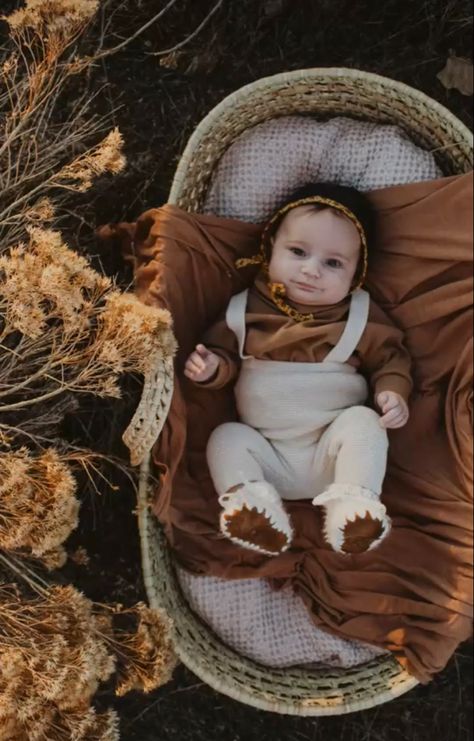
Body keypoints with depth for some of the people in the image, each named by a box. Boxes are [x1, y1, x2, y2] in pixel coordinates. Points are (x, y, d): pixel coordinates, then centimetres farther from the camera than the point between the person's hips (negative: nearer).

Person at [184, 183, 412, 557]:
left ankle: (353, 504, -36)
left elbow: (390, 358, 9)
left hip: (330, 456, -1)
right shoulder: (246, 309, 3)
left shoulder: (362, 317, 0)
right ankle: (251, 502, -33)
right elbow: (224, 350, 12)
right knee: (227, 437, -19)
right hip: (268, 460, 2)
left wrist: (392, 391, -11)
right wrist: (213, 368, -11)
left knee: (362, 422, -26)